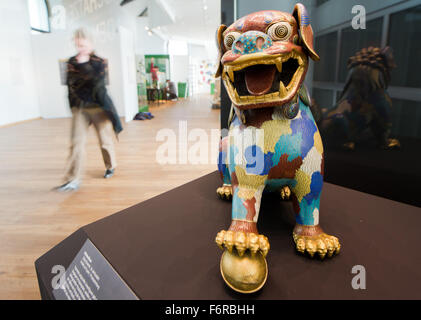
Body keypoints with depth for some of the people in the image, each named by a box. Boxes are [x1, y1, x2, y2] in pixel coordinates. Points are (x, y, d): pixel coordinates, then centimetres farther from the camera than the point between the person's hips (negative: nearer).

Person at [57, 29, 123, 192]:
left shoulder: (99, 62, -3)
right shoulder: (71, 62, 8)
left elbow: (97, 81, -20)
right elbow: (71, 83, 13)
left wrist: (84, 64, -22)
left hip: (98, 107, -2)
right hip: (79, 108, 2)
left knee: (105, 140, 8)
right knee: (76, 142, -7)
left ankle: (110, 166, 34)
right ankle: (73, 180, -4)